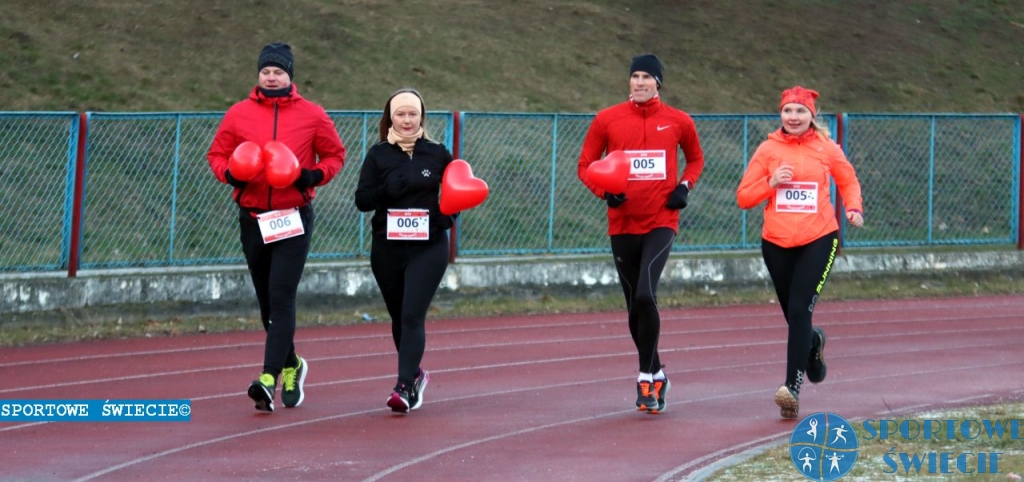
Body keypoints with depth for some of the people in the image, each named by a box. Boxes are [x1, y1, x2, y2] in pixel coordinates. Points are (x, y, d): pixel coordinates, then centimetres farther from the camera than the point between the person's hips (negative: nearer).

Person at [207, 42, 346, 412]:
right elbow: (217, 154, 10)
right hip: (252, 218, 3)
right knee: (267, 302, 13)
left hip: (294, 218, -3)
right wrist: (229, 174, -11)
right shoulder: (239, 114, 3)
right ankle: (291, 366, 35)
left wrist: (316, 175, -11)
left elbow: (335, 155, 8)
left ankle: (269, 380, -21)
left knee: (281, 298, -15)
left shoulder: (311, 115, 0)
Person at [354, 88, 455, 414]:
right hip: (387, 249, 2)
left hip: (428, 249, -2)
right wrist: (390, 187, -19)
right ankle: (415, 374, 37)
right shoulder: (378, 155, 2)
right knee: (399, 318, 14)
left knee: (413, 316, -14)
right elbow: (362, 200, -4)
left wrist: (445, 217, -6)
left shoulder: (438, 154, 2)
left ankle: (405, 387, -20)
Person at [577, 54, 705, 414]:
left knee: (645, 295, -21)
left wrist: (685, 186, 1)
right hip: (623, 225, 2)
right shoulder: (607, 120, 1)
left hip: (661, 222, -2)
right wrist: (604, 191, -13)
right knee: (635, 306, 9)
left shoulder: (678, 121, 2)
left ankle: (646, 377, -9)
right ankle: (656, 375, 28)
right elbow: (585, 165, 6)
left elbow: (695, 158, 20)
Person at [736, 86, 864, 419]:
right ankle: (813, 343, 48)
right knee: (794, 316, 11)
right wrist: (771, 182, -13)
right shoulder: (768, 150, 3)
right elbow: (744, 197, 4)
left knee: (799, 311, -16)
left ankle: (793, 387, -19)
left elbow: (848, 180, 19)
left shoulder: (826, 149, 2)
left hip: (818, 241, -2)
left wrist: (854, 208, 1)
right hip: (777, 243, 2)